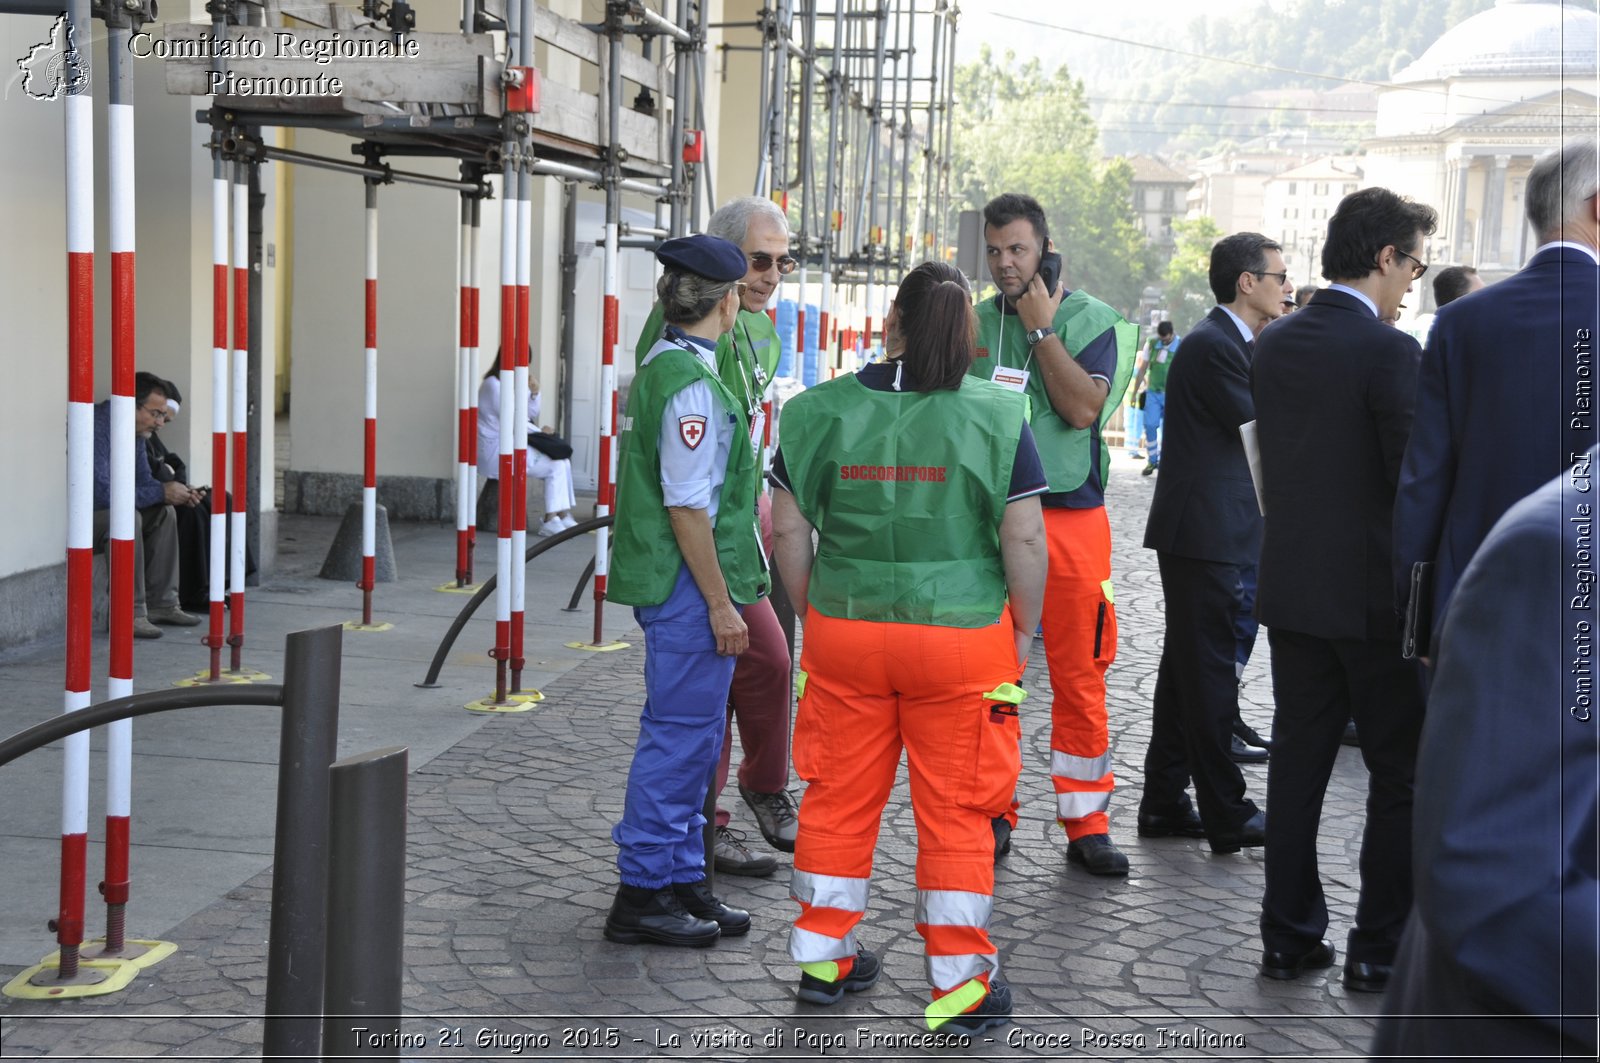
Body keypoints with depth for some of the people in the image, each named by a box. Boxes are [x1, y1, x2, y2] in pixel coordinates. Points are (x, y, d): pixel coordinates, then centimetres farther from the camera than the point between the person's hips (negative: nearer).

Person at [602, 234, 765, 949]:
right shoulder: (690, 384, -18)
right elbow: (686, 506, -21)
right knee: (679, 737, -3)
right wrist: (720, 603, -17)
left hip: (665, 581, 10)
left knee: (689, 739, 16)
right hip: (688, 587, -10)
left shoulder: (658, 368, 14)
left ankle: (681, 881, 24)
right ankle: (642, 895, 4)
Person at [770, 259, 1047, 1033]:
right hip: (962, 639, -2)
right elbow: (1024, 540, -8)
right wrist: (1023, 630, 5)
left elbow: (790, 529, 2)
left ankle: (823, 956, 26)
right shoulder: (993, 418, -7)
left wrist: (811, 616, 14)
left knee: (839, 796, 14)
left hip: (843, 631, 2)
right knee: (955, 809, 6)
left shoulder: (822, 411, -2)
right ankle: (960, 984, 13)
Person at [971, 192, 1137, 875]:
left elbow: (1083, 407, -14)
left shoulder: (1089, 320, 1)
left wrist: (1041, 328, -11)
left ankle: (1086, 825, 10)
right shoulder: (974, 322, 10)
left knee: (1078, 675, 1)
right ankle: (993, 813, 16)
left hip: (1070, 517, -2)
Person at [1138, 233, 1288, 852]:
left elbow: (1257, 423, 14)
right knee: (1209, 674, -4)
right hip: (1204, 530, -11)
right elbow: (1259, 427, -16)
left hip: (1210, 530, 11)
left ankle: (1164, 803, 21)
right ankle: (1226, 816, 3)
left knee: (1187, 671, 14)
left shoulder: (1234, 341, 17)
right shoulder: (1214, 345, -15)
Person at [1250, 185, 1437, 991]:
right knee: (1403, 775, 5)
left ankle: (1289, 937, 18)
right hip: (1374, 592, -7)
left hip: (1292, 586, 7)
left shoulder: (1272, 345, 6)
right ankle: (1380, 951, 9)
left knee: (1297, 764, 13)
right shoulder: (1390, 351, -16)